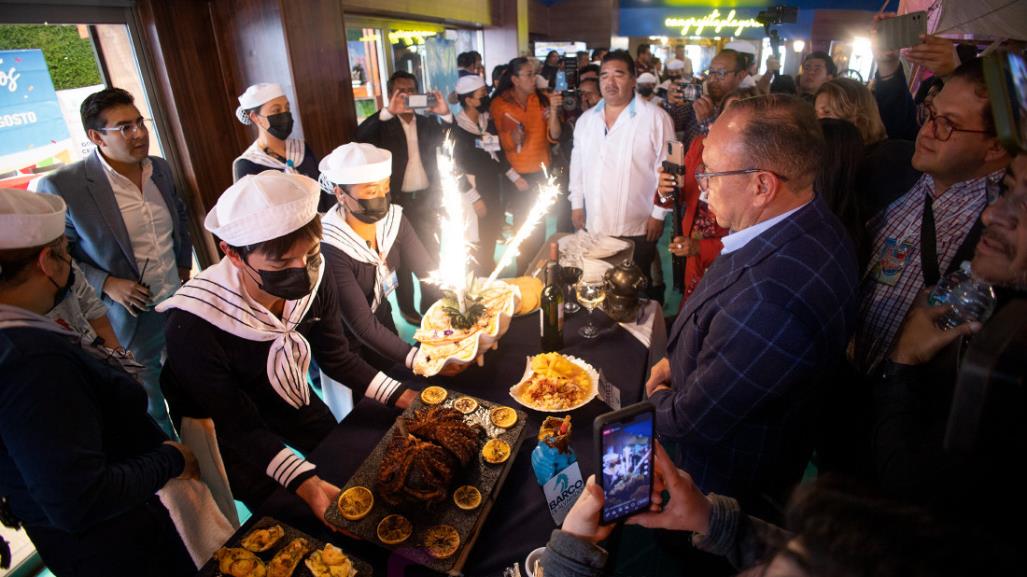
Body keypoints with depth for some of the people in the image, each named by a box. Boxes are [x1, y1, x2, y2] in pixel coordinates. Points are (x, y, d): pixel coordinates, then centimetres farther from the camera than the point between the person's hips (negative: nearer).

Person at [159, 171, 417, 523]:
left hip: (287, 397, 5)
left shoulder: (315, 284, -24)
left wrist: (405, 398, -19)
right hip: (227, 428, -4)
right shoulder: (193, 326, -37)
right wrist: (306, 485, -40)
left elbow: (336, 357, -9)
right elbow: (240, 425, -28)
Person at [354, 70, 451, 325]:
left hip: (426, 199, 3)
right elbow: (359, 138, -22)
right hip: (398, 201, -3)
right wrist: (388, 112, -31)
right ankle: (407, 308, 23)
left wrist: (446, 114, -22)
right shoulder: (383, 125, -3)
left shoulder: (427, 122, 8)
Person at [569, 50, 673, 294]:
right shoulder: (586, 119, 9)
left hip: (638, 228, -4)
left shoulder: (656, 118, -8)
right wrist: (576, 203, 11)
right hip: (594, 226, 4)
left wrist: (658, 214, -9)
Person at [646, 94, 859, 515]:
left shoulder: (771, 300, -43)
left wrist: (659, 395, -9)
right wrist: (678, 358, -3)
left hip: (730, 482, -7)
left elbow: (694, 422, -29)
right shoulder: (810, 225, -11)